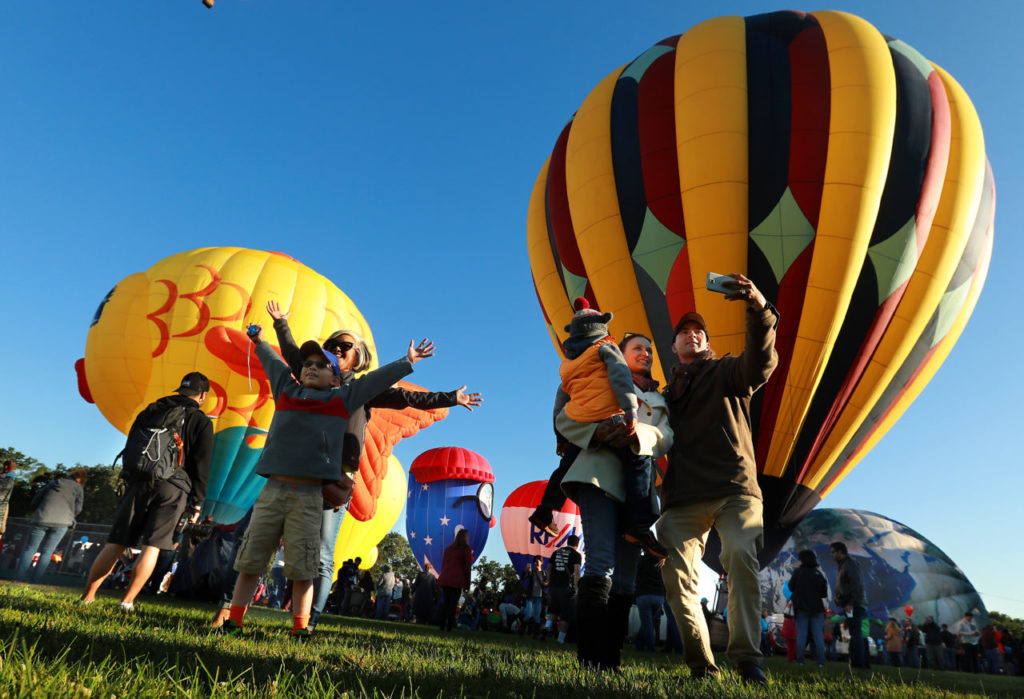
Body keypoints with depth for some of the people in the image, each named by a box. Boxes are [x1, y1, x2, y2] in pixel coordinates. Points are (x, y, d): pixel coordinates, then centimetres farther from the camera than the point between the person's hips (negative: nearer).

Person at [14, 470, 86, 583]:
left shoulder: (53, 483, 18)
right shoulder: (78, 488, 9)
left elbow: (35, 501, 19)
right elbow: (77, 509, 4)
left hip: (41, 519, 1)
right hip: (61, 523, -1)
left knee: (29, 549, 8)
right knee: (47, 552, 5)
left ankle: (18, 579, 0)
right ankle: (34, 582, 0)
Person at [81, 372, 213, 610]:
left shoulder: (150, 410, 15)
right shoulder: (201, 422, 3)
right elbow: (202, 466, 0)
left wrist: (128, 483, 21)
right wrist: (197, 502, 5)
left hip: (139, 482, 4)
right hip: (173, 488, -3)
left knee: (115, 544, 9)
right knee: (152, 546, 2)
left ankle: (87, 596, 13)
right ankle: (127, 601, 0)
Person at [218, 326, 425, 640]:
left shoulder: (342, 400, 6)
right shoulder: (286, 390, 14)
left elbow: (377, 379, 10)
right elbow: (273, 362, 31)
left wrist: (408, 361, 14)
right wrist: (259, 341, 47)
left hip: (309, 497, -2)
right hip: (272, 490, 3)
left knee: (302, 570, 0)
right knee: (249, 563, 7)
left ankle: (300, 629, 11)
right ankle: (233, 622, 20)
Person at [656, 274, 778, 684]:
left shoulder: (727, 373, 11)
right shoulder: (666, 393, 23)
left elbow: (760, 362, -11)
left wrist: (759, 308, -29)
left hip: (733, 488, -3)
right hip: (682, 496, 3)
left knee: (740, 555, -23)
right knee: (676, 574, -6)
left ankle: (747, 658, -16)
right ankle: (701, 666, 3)